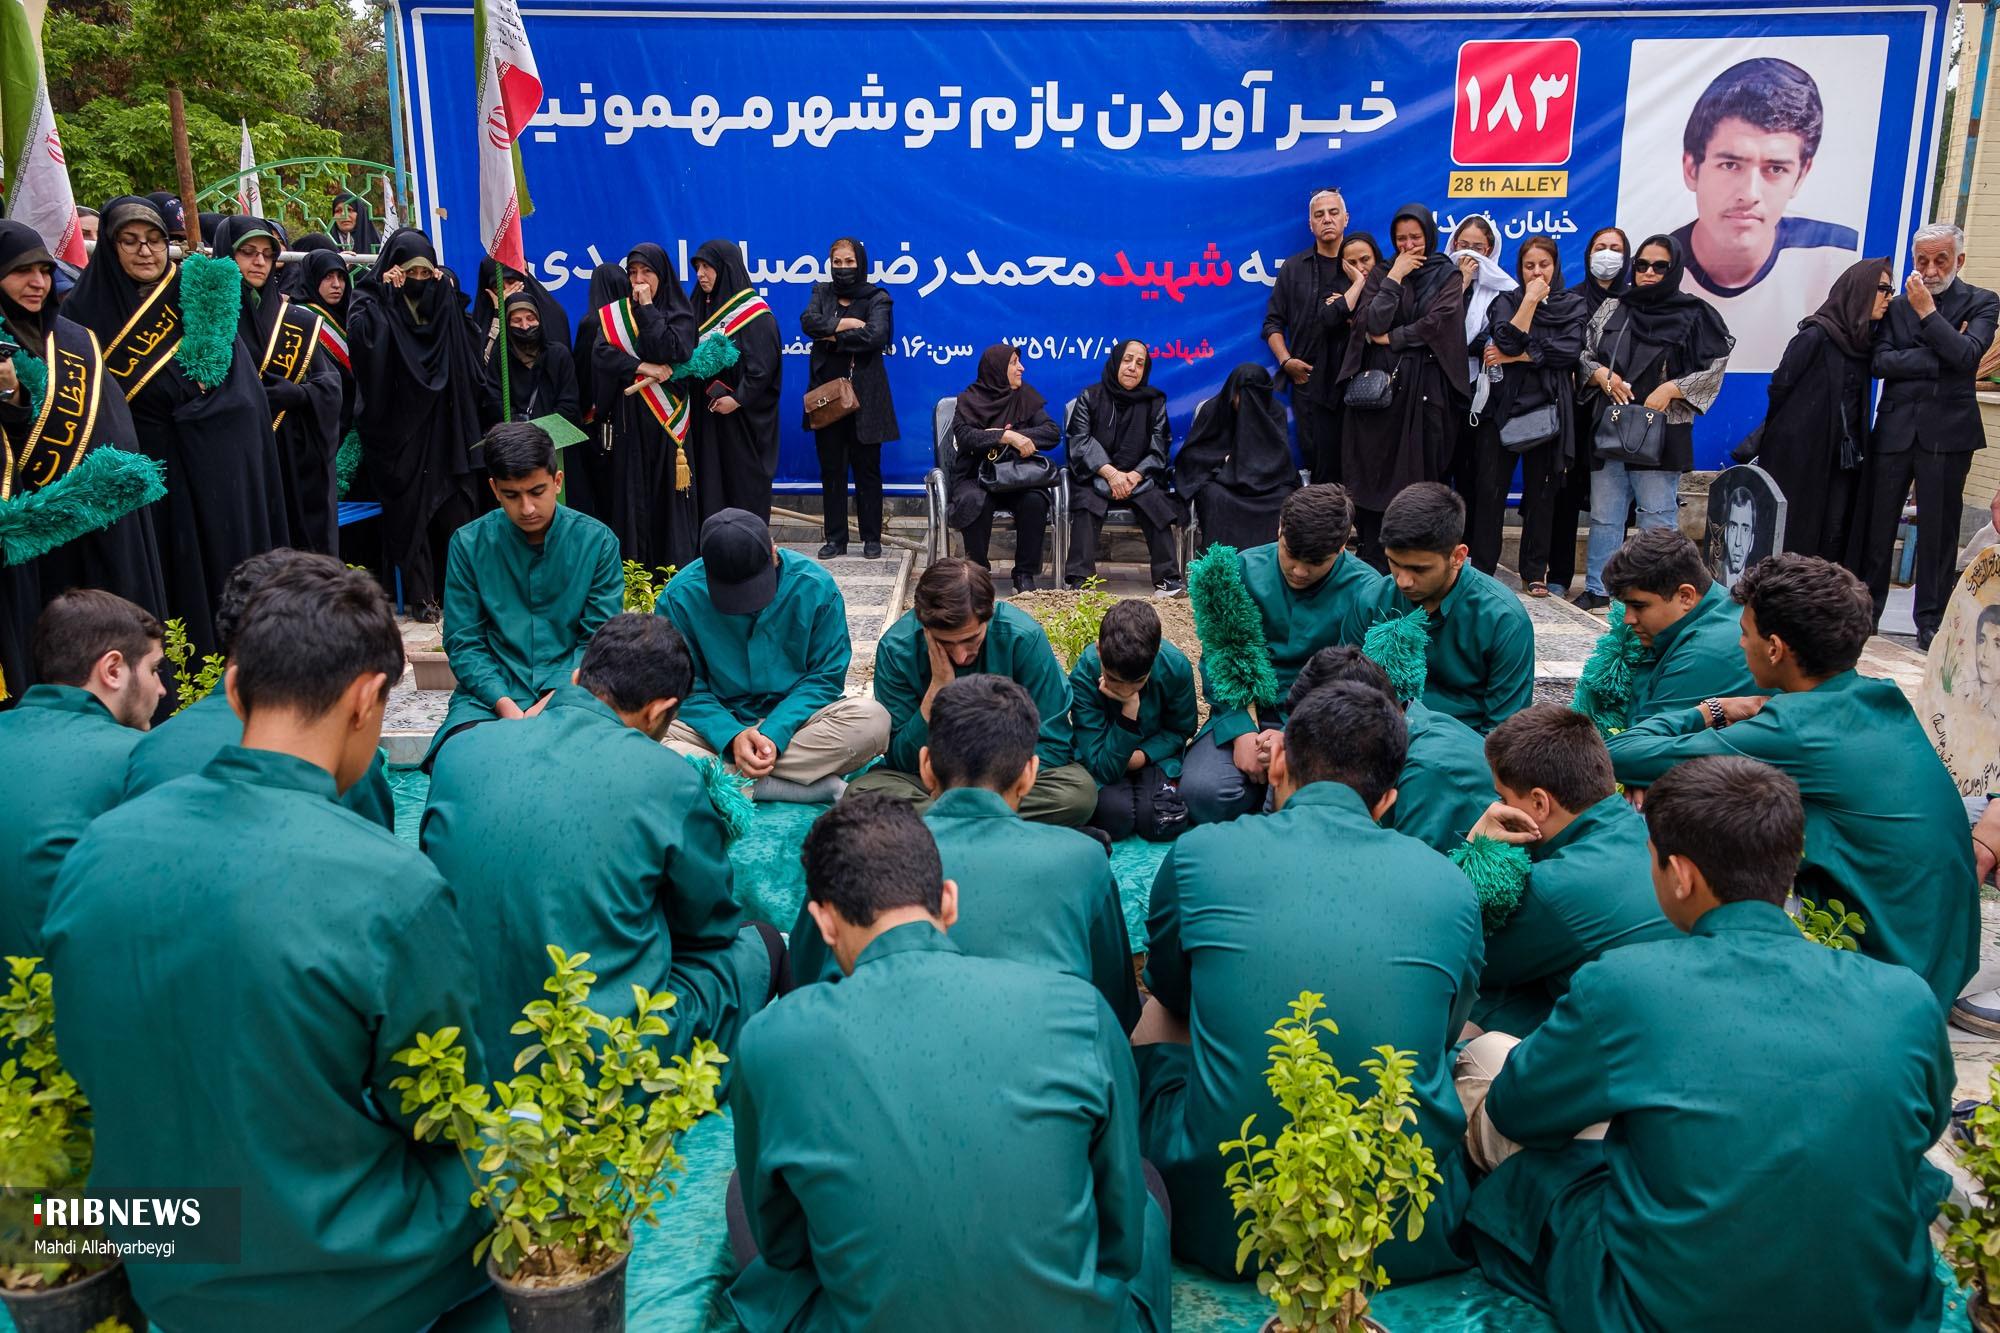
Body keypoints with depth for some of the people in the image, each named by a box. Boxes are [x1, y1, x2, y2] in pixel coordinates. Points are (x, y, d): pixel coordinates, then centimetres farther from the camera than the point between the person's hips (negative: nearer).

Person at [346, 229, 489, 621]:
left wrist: (450, 293, -5)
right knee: (410, 511, -2)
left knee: (456, 508, 4)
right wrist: (383, 292, -15)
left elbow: (472, 342, -2)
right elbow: (359, 333, -21)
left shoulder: (443, 303, 11)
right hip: (402, 430, -4)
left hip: (445, 428, 4)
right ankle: (422, 595, 4)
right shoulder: (378, 304, -1)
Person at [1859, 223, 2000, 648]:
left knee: (1938, 528, 2)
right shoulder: (1898, 305, 10)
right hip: (1895, 428, 2)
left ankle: (1931, 622, 9)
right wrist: (1940, 360, -12)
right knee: (1877, 523, 4)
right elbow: (1881, 362, -3)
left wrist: (1927, 311, -11)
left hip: (1946, 433, -2)